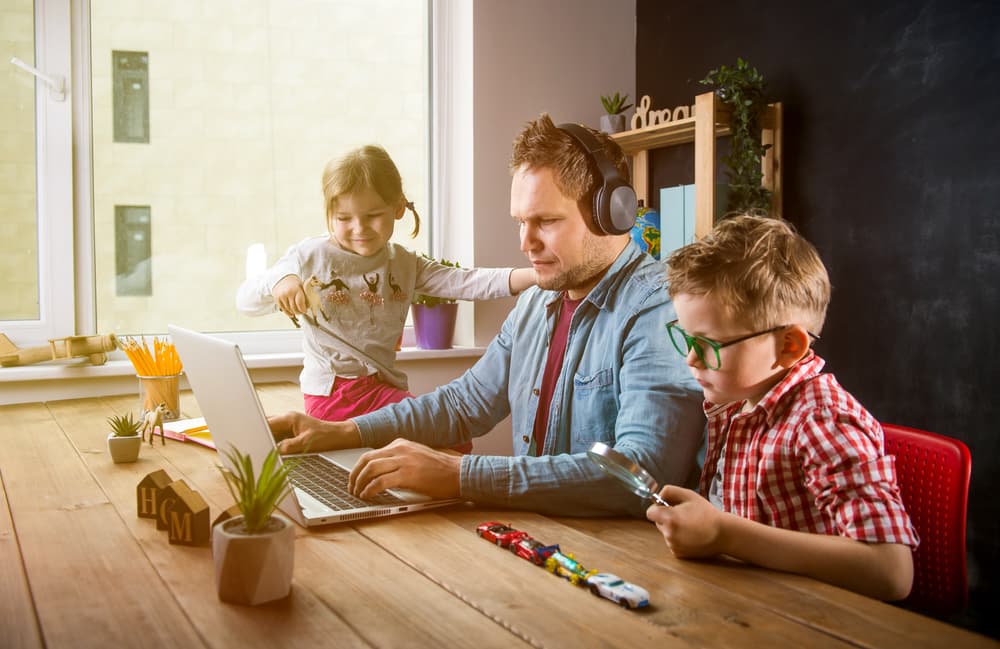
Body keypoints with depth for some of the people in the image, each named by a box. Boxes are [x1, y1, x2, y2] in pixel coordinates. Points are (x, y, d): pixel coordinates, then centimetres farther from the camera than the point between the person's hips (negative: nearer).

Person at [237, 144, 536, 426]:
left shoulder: (405, 264, 8)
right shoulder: (310, 256, -1)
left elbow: (464, 282, -3)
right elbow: (244, 300, 2)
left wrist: (531, 275, -19)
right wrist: (278, 282, -23)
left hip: (384, 388, 3)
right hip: (327, 395, -2)